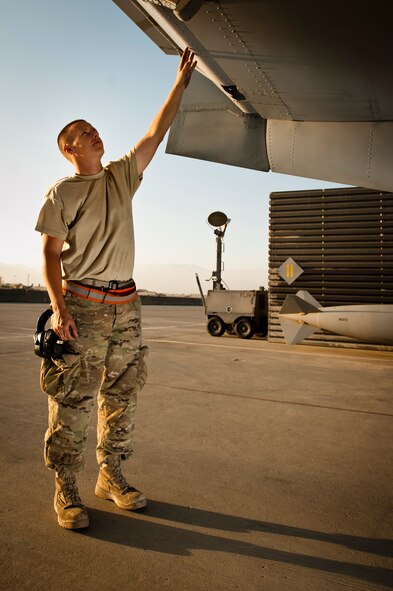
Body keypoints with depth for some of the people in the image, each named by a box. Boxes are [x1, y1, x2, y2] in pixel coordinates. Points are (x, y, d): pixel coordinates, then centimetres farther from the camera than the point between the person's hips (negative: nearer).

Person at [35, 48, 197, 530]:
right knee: (71, 400, -3)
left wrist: (180, 82, 16)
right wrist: (58, 306, -16)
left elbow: (156, 132, 16)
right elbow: (49, 254, -4)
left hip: (125, 304, 5)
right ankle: (65, 489, 11)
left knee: (122, 396, 9)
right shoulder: (60, 192, 1)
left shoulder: (122, 175, 14)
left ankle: (110, 476, 23)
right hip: (81, 304, -5)